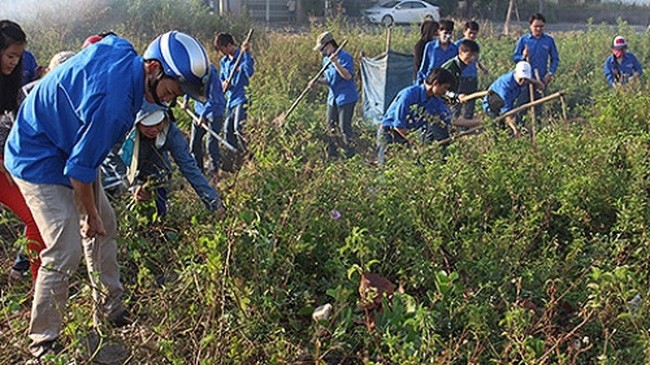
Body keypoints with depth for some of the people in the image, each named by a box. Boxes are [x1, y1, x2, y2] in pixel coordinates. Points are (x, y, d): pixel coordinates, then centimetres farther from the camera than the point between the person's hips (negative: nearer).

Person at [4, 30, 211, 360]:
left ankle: (110, 312, 26)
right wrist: (90, 216, -10)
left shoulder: (119, 49, -12)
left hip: (65, 145, 10)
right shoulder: (114, 103, -37)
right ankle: (43, 343, 4)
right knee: (65, 251, -13)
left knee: (106, 228, 13)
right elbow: (80, 171, -28)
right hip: (38, 161, -10)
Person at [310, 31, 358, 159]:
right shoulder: (326, 60, 12)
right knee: (331, 127, 12)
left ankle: (351, 155, 4)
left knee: (344, 127, -7)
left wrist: (336, 62, -32)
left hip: (346, 98, -9)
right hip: (332, 98, 9)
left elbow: (348, 76, -24)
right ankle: (332, 155, 21)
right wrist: (317, 81, 0)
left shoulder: (344, 57, -14)